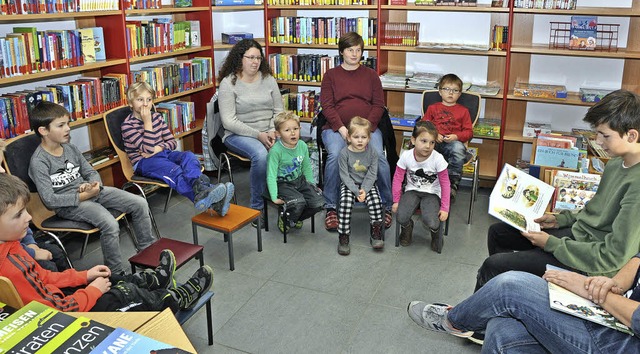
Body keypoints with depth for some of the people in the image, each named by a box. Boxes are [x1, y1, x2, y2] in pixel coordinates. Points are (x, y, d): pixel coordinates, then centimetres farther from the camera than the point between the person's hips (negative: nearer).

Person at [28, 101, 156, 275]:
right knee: (110, 224, -32)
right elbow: (49, 200, -18)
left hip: (90, 191, 7)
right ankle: (115, 273, -15)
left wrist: (93, 184, -9)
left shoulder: (70, 148, 7)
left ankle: (148, 248, 14)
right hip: (68, 204, -7)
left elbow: (91, 172, 15)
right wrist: (83, 196, -21)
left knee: (140, 204, -3)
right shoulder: (39, 161, -14)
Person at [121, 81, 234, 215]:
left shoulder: (157, 117, 11)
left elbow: (172, 142, 12)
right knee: (174, 170, -35)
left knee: (188, 156, -24)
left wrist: (158, 148, -9)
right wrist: (147, 122, -18)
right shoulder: (127, 125, -7)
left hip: (163, 153, 6)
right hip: (144, 162, -6)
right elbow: (148, 149, -17)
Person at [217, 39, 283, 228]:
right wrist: (258, 135, -18)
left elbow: (279, 110, 10)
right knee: (261, 155, -36)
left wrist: (273, 131, -10)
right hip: (239, 135, -4)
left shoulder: (268, 79, 10)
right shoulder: (228, 83, -4)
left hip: (269, 132, 4)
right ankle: (257, 207, -18)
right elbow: (229, 121, -11)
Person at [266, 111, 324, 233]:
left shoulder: (302, 146, -3)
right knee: (298, 202, -31)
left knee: (318, 202, -12)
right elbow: (271, 176, -19)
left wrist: (312, 185, 14)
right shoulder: (276, 151, -21)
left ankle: (296, 218, 17)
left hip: (300, 180, 6)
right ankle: (285, 220, 3)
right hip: (283, 184, -6)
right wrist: (274, 197, -23)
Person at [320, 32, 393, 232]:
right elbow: (326, 105, 2)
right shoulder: (331, 75, 13)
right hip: (336, 128, -1)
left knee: (379, 157, -28)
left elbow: (378, 105, 8)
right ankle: (331, 208, -19)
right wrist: (342, 129, -13)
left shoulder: (371, 75, 16)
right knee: (335, 155, -32)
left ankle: (387, 206, -12)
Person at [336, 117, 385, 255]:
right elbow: (344, 175, -11)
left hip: (367, 185, 1)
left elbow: (372, 175, -6)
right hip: (349, 185, -1)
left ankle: (376, 233, -10)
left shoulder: (372, 153, -5)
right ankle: (343, 237, -18)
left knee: (375, 200, -25)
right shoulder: (344, 153, -10)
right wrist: (356, 191, -20)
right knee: (345, 202, -27)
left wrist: (364, 190, -20)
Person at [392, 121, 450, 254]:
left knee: (431, 223, -26)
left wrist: (444, 208, -11)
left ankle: (435, 232, 15)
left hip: (432, 193, -1)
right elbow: (398, 178, -3)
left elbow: (445, 183, -10)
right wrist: (396, 201, -2)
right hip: (412, 190, 2)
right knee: (401, 218, -24)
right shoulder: (406, 156, -15)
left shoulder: (438, 159, -19)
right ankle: (407, 227, 17)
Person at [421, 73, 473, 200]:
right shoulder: (433, 108, 24)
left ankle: (453, 183, -26)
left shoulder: (463, 111, 20)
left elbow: (469, 132, 13)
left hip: (454, 142, -1)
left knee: (458, 148, -39)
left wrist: (456, 136, -8)